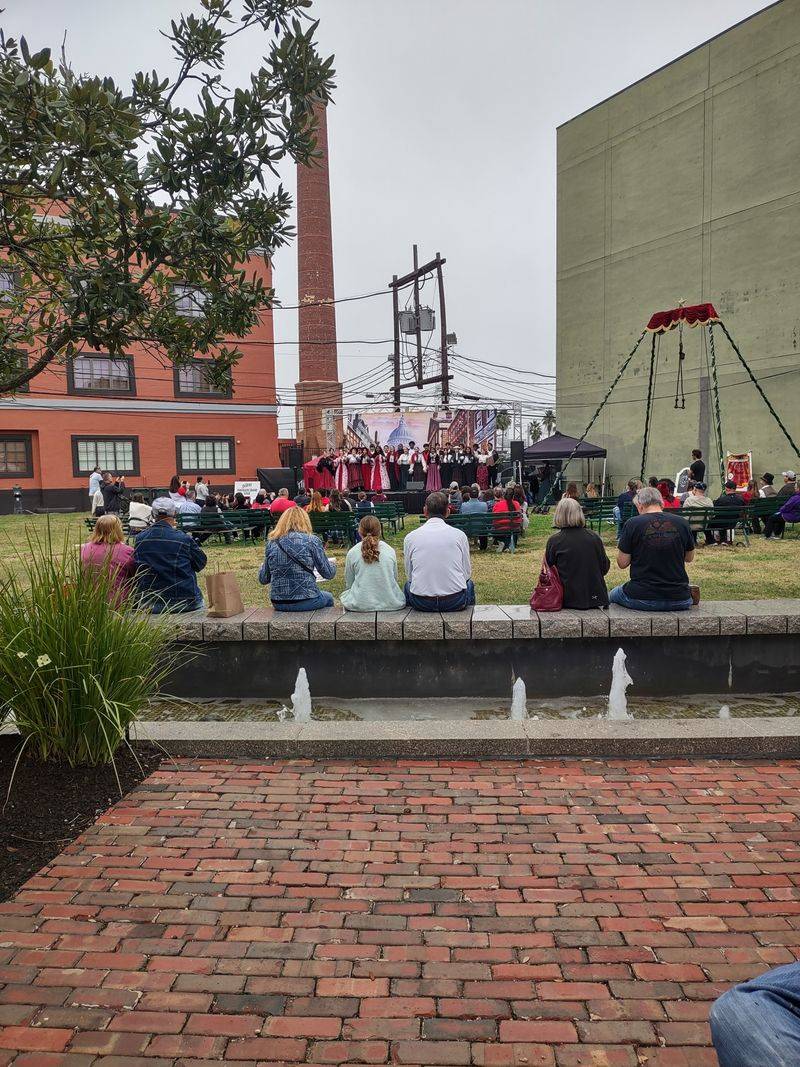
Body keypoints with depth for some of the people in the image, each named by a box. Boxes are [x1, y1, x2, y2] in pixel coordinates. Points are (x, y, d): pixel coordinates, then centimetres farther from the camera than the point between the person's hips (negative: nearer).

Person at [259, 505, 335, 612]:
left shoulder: (271, 543, 0)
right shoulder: (311, 541, -9)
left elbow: (263, 579, 5)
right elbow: (328, 573, -6)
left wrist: (263, 566, 27)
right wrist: (332, 564, 17)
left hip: (278, 604, 4)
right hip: (306, 602, -4)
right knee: (328, 598, 32)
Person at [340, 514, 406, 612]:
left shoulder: (352, 553, -5)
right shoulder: (390, 551, 0)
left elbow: (348, 585, 4)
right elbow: (394, 579, 10)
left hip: (360, 605, -1)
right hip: (390, 603, 2)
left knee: (343, 595, 27)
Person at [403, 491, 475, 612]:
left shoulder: (410, 537, 0)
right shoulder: (459, 534, -1)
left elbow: (409, 574, 8)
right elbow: (467, 573, 5)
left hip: (420, 603, 0)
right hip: (456, 602, 0)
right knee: (469, 583, 34)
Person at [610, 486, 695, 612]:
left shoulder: (633, 523, -9)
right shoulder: (681, 522, 0)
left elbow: (622, 564, -4)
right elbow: (689, 558, 14)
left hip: (642, 599, -3)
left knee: (613, 595, 29)